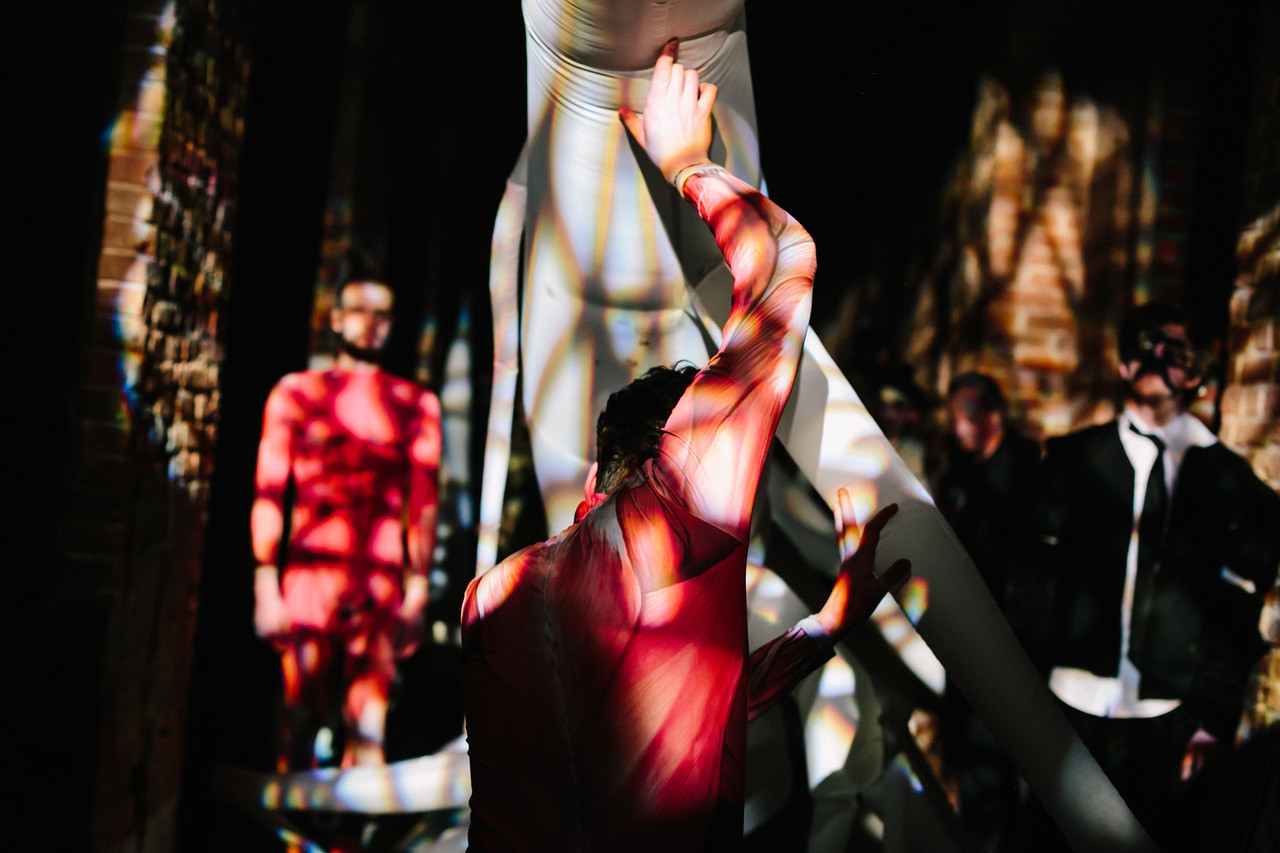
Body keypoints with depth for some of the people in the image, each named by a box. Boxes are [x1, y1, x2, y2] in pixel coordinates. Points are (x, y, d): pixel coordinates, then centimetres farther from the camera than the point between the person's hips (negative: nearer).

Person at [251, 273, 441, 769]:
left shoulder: (415, 405, 13)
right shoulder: (296, 394, 11)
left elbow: (423, 503, 10)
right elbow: (269, 494, 6)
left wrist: (418, 587, 2)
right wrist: (266, 585, -2)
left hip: (382, 578, 1)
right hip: (310, 575, 0)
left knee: (368, 730, -5)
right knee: (302, 720, -2)